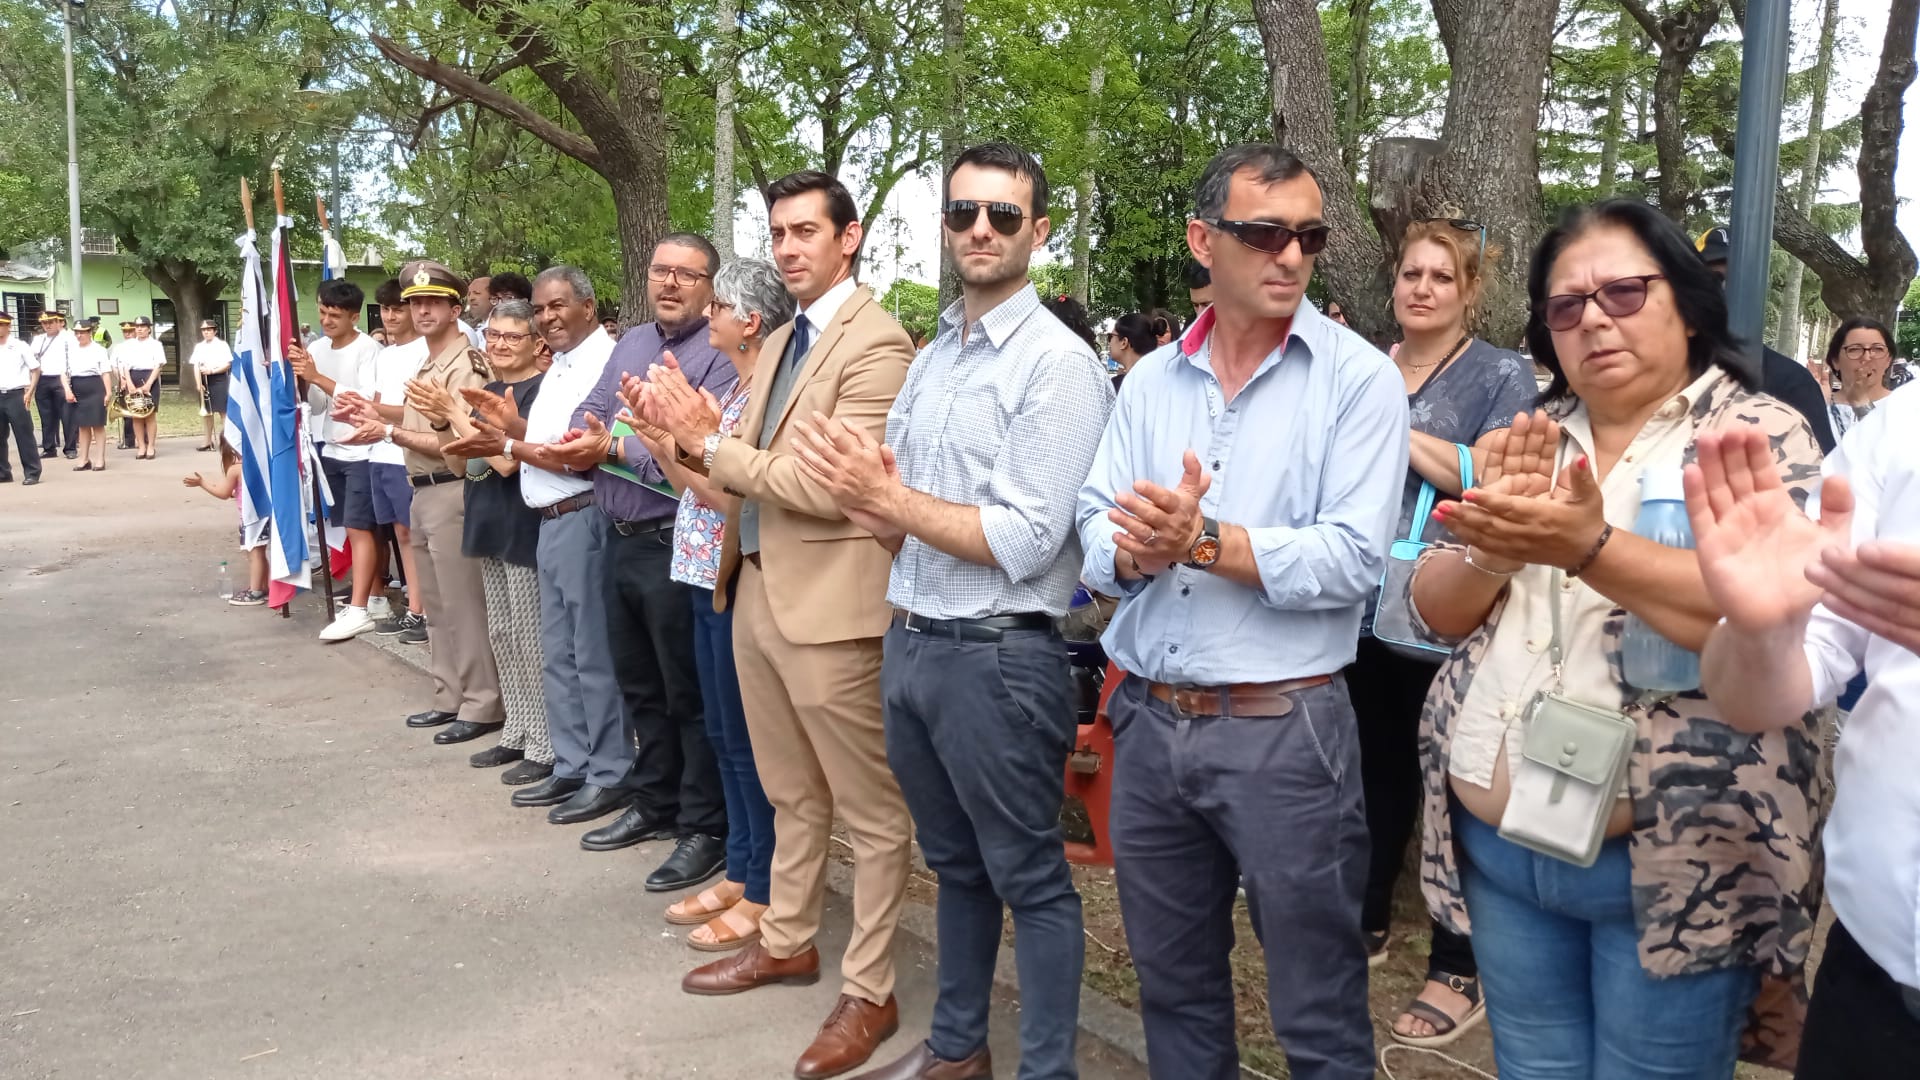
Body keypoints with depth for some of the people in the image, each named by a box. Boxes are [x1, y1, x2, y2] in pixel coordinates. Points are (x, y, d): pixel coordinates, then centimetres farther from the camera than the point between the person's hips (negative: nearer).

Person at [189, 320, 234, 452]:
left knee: (222, 410, -8)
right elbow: (196, 366, 4)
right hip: (204, 380, 4)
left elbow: (227, 365, -6)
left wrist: (212, 371, -18)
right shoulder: (199, 347, 10)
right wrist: (198, 383, -8)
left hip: (219, 379, -4)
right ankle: (209, 440, 14)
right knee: (207, 411, 8)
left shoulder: (222, 345, 0)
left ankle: (225, 438, -5)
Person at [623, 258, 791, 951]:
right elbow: (696, 484, 11)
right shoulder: (736, 390, 13)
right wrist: (659, 431, 2)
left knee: (750, 740, 0)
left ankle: (765, 895, 11)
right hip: (709, 580, 9)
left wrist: (672, 448, -15)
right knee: (724, 736, 15)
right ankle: (739, 873, 27)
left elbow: (743, 497, -20)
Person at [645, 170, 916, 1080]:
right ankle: (788, 941, 38)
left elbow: (831, 484, -22)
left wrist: (713, 443, -16)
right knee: (791, 795, 22)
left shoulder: (875, 342, -14)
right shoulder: (779, 342, 15)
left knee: (871, 811, 4)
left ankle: (869, 993, 15)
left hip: (829, 601, -9)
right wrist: (695, 437, -4)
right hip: (757, 590, 9)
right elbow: (758, 468, 15)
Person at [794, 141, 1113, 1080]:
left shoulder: (1057, 364, -13)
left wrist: (892, 500, -16)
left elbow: (1026, 541, -20)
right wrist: (869, 500, -8)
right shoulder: (930, 357, 12)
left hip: (997, 656, -8)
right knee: (954, 863, 21)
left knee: (1029, 879, 6)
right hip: (909, 641, 8)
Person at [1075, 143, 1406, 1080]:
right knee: (1172, 987, 21)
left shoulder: (1358, 378, -7)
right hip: (1149, 720, 5)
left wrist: (1201, 540, -21)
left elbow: (1352, 561, -17)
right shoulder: (1151, 381, 7)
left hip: (1285, 727, -4)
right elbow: (1099, 548, 2)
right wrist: (1141, 549, -20)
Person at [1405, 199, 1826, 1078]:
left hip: (1669, 864, -5)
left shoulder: (1758, 434, -5)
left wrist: (1588, 547, -31)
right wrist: (1495, 544, -16)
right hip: (1498, 846, 5)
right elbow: (1437, 612, 5)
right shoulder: (1529, 442, 10)